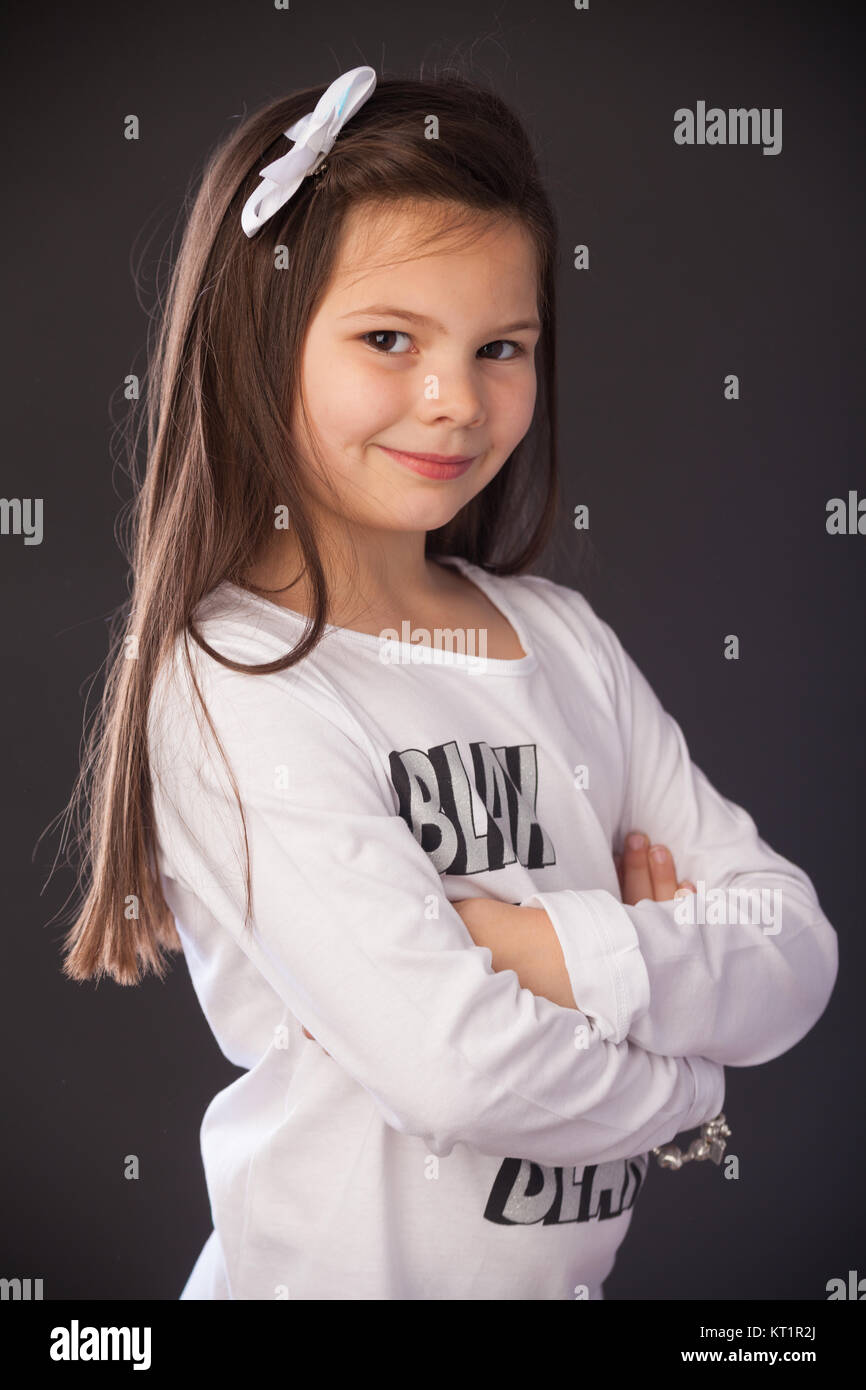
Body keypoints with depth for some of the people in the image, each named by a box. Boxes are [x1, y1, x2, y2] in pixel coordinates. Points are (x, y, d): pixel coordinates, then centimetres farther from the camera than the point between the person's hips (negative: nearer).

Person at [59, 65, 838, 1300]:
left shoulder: (561, 635, -2)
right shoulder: (231, 683, -20)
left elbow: (797, 959, -6)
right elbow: (451, 1064, -27)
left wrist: (555, 947, -21)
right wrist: (684, 1071, -12)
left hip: (580, 1262, 6)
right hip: (340, 1266, -5)